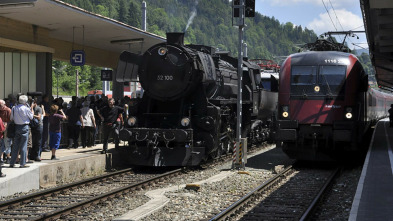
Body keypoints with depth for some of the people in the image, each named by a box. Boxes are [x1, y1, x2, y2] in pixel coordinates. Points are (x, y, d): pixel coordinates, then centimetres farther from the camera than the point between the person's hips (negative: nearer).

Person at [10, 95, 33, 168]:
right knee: (23, 146, 0)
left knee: (15, 146, 11)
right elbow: (31, 117, 1)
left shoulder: (14, 108, 1)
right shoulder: (26, 108, -12)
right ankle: (22, 163, 1)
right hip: (24, 127, -5)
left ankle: (12, 163, 14)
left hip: (16, 127, 5)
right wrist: (31, 110, 16)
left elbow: (11, 118, 7)